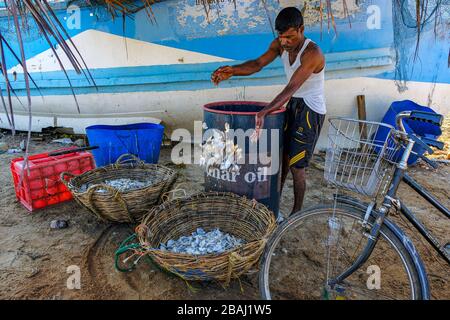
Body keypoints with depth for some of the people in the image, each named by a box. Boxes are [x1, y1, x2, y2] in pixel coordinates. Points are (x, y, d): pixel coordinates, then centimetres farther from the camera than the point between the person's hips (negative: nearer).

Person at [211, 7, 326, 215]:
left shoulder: (312, 54, -26)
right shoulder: (280, 44, -3)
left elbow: (290, 89, -36)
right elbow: (258, 64, -13)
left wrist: (263, 113, -47)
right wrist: (232, 71, -32)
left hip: (310, 110, -7)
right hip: (293, 105, 7)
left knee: (296, 166, -3)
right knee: (282, 155, 13)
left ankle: (296, 214, 15)